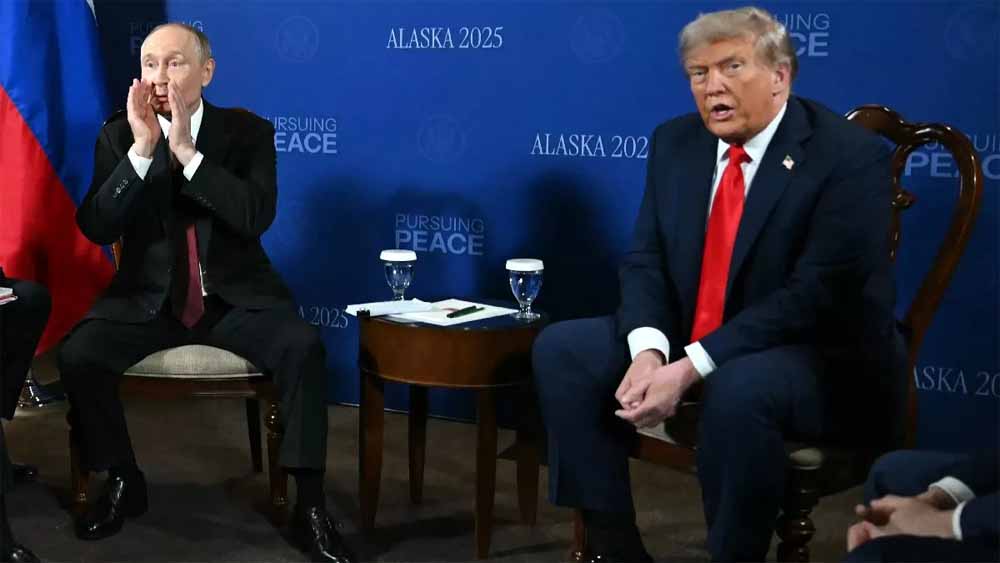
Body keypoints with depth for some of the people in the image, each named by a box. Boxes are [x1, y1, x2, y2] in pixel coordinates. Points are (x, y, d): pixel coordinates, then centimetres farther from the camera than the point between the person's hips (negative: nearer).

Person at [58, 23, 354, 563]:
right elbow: (96, 228, -10)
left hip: (236, 296, -1)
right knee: (78, 354, -24)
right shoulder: (118, 135, 1)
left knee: (304, 347, -28)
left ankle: (309, 506, -16)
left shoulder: (248, 130, -1)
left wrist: (186, 151, -24)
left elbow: (258, 217, -17)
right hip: (149, 297, 1)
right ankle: (123, 482, 2)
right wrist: (142, 149, -21)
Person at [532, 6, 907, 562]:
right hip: (686, 345, 7)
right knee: (561, 347, -8)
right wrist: (649, 351, -20)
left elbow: (816, 294, -23)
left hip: (821, 360, -6)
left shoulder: (850, 155, -16)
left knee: (737, 389, -38)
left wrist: (689, 369, -28)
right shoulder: (675, 142, 4)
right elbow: (645, 260, 2)